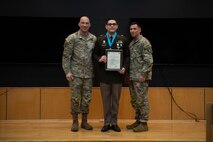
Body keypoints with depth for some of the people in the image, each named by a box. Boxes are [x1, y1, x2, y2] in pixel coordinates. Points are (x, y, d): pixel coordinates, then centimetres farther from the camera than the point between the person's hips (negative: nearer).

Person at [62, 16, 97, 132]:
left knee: (87, 98, 8)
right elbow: (66, 56, -4)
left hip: (89, 74, 3)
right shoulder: (72, 38, -4)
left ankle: (84, 121, 20)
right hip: (75, 73, -3)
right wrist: (67, 71, -10)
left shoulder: (94, 39, 6)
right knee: (75, 98, 2)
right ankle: (75, 121, 14)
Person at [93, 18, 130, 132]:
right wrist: (99, 59, -12)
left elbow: (127, 56, 5)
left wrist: (124, 67, -10)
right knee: (106, 100, 5)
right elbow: (95, 54, 10)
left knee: (116, 99, 7)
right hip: (104, 75, 0)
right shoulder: (100, 39, 6)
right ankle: (107, 123, 14)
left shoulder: (123, 40, 5)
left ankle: (114, 123, 16)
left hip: (117, 74, 0)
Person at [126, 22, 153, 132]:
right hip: (132, 77, 8)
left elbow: (149, 61, -15)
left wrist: (144, 74, -19)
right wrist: (128, 74, 14)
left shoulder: (144, 42, -9)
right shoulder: (131, 43, 17)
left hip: (140, 77, -8)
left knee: (142, 100, -3)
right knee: (134, 100, 12)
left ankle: (144, 123, 4)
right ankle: (138, 120, 22)